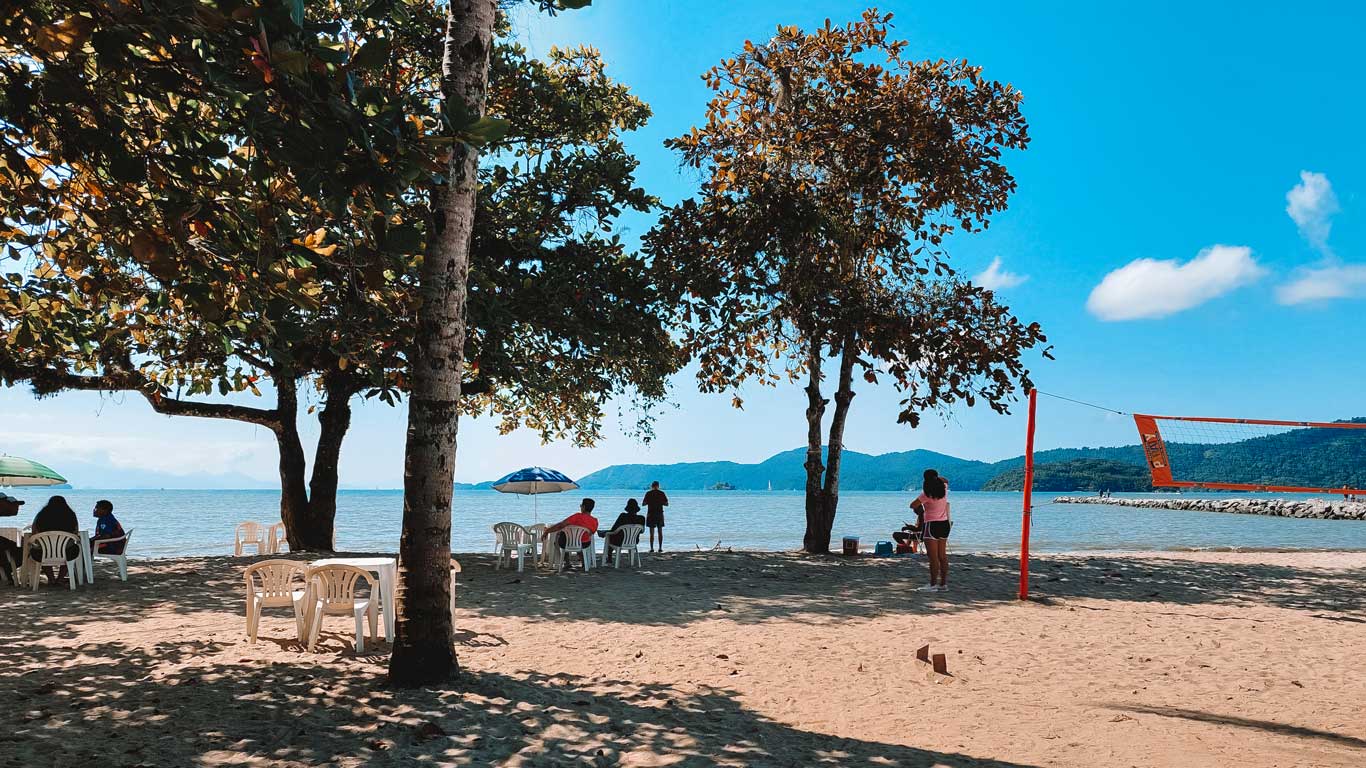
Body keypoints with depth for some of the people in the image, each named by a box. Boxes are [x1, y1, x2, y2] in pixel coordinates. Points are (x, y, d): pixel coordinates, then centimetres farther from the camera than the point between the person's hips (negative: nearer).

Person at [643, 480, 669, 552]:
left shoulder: (648, 493, -5)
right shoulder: (661, 493, -1)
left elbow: (644, 503, -5)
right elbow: (666, 504, 1)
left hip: (651, 514, -1)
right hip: (660, 514, 1)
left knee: (652, 532, 1)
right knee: (660, 532, 10)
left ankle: (652, 548, -2)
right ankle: (660, 548, 8)